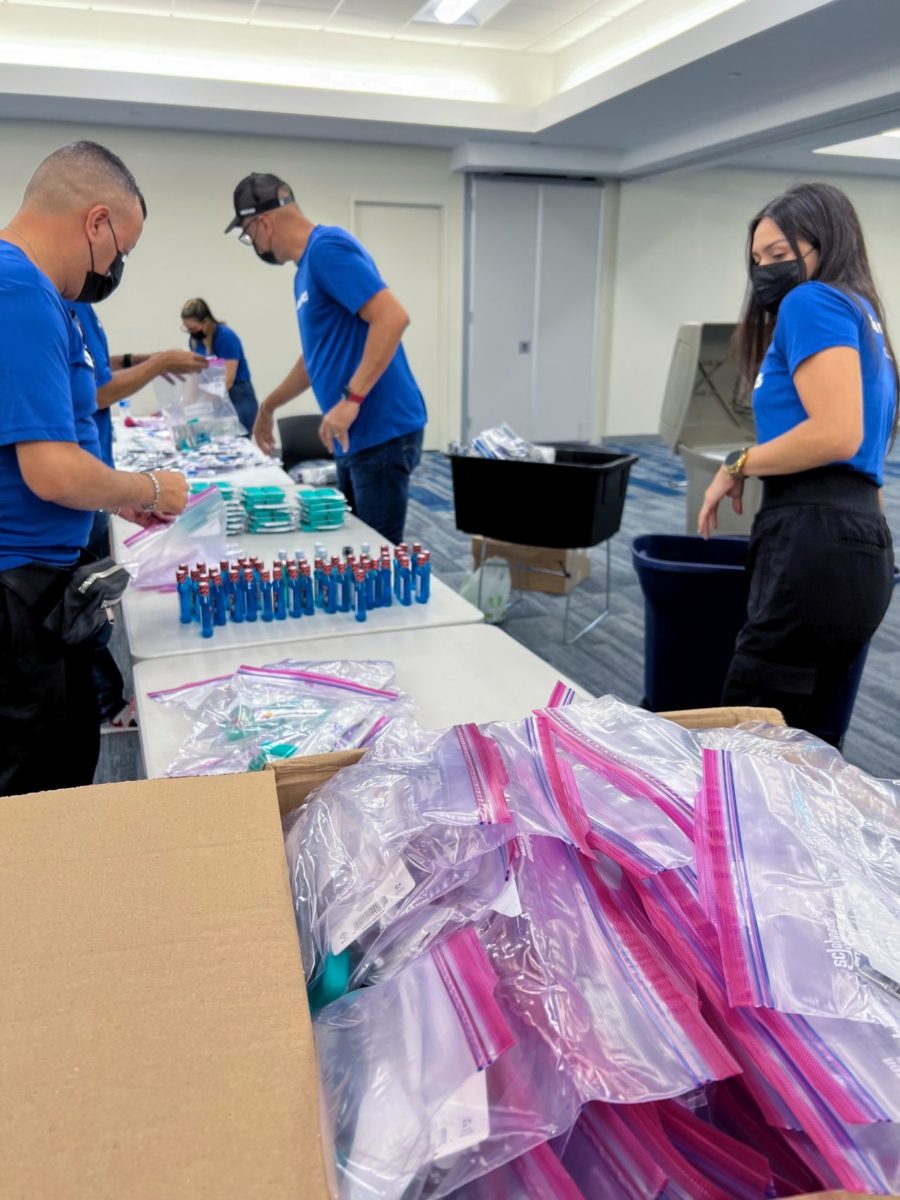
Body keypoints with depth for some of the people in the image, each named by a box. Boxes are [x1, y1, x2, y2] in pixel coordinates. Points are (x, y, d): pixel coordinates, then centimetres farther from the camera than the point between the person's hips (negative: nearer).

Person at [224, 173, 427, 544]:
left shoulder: (326, 247, -11)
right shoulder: (306, 269, 17)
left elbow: (392, 317, -23)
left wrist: (351, 400, -26)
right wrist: (268, 406, 36)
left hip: (381, 430, -9)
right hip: (356, 434, 9)